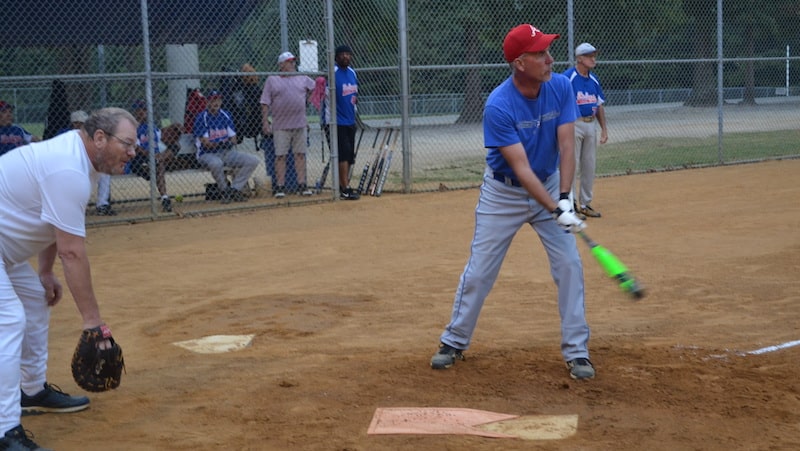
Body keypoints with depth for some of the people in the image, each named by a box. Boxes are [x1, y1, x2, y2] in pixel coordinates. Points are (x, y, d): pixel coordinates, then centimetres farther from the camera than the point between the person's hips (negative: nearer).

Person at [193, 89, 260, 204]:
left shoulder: (226, 115, 9)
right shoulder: (202, 118, -8)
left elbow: (233, 139, 7)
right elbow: (205, 143, -15)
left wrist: (230, 142, -17)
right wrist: (220, 144, -31)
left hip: (227, 153, 6)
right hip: (207, 154, -6)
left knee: (253, 161, -11)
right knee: (216, 163, -41)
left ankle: (234, 189, -8)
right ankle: (225, 190, -15)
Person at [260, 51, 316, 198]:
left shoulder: (302, 78, 10)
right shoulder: (271, 80, 0)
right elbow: (265, 103, -2)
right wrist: (265, 122, -9)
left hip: (300, 124, 3)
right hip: (281, 125, -3)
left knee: (300, 154, 5)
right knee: (280, 155, -2)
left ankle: (302, 185, 9)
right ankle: (280, 187, 1)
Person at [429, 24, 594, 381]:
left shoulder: (561, 87, -14)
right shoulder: (498, 106, -27)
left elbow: (566, 146, -16)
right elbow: (521, 169, -29)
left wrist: (565, 198, -28)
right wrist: (555, 211, -36)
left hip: (550, 186, 3)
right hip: (503, 194, -3)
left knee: (570, 266, -3)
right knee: (479, 271, 3)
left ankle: (576, 351, 7)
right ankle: (454, 342, 23)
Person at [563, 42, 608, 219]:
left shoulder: (593, 79, 11)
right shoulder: (568, 77, -12)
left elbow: (599, 105, 17)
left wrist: (604, 128, 13)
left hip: (591, 124, 7)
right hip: (573, 125, -7)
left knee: (589, 166, 11)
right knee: (572, 166, -5)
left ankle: (585, 204, 21)